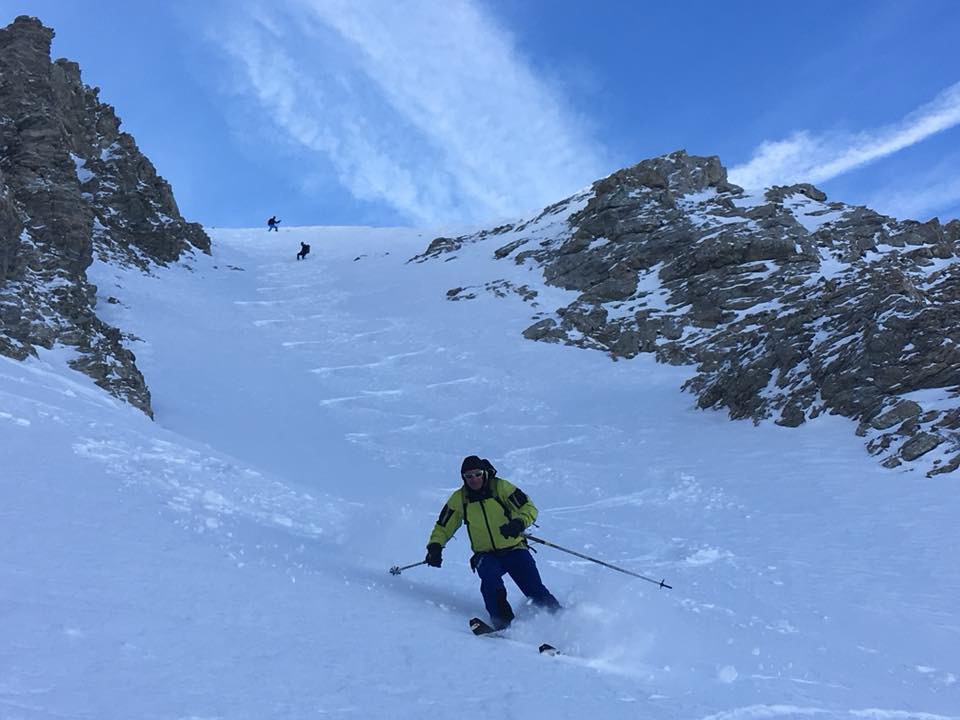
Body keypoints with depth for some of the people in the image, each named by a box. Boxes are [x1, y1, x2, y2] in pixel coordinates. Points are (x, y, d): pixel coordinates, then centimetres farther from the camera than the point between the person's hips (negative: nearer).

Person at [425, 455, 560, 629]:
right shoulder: (459, 499, 3)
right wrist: (435, 546, -4)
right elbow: (443, 526, 14)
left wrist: (518, 523, -26)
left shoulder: (500, 487, -5)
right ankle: (503, 622, -28)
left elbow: (529, 508, -7)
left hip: (514, 549, -1)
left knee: (535, 590, -13)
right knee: (490, 576, -31)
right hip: (486, 555, 1)